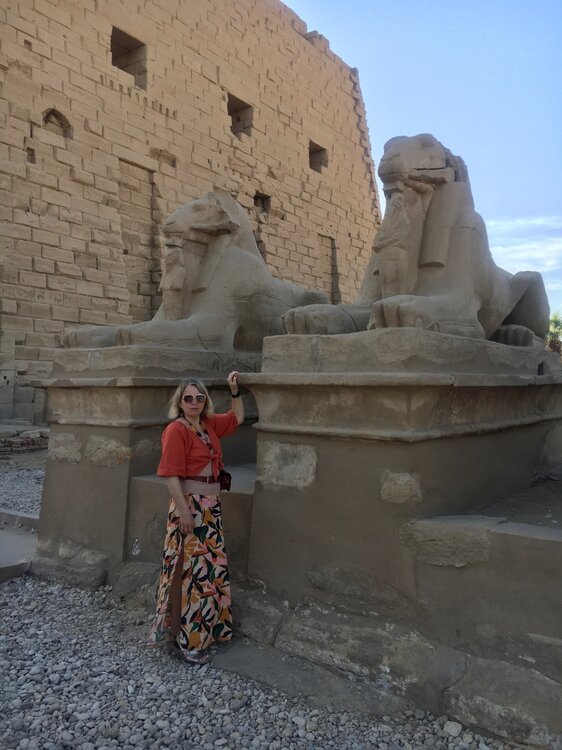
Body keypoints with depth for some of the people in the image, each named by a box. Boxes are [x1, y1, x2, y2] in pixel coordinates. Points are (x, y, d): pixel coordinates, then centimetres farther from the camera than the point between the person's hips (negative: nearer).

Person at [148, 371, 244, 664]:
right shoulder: (176, 430, -14)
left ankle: (203, 631, 29)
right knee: (189, 572, -1)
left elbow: (237, 418, 24)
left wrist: (234, 390, 12)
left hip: (212, 507, 8)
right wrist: (184, 511, -20)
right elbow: (171, 474, -17)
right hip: (189, 506, -8)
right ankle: (184, 640, 12)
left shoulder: (210, 425, 9)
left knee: (210, 568, 15)